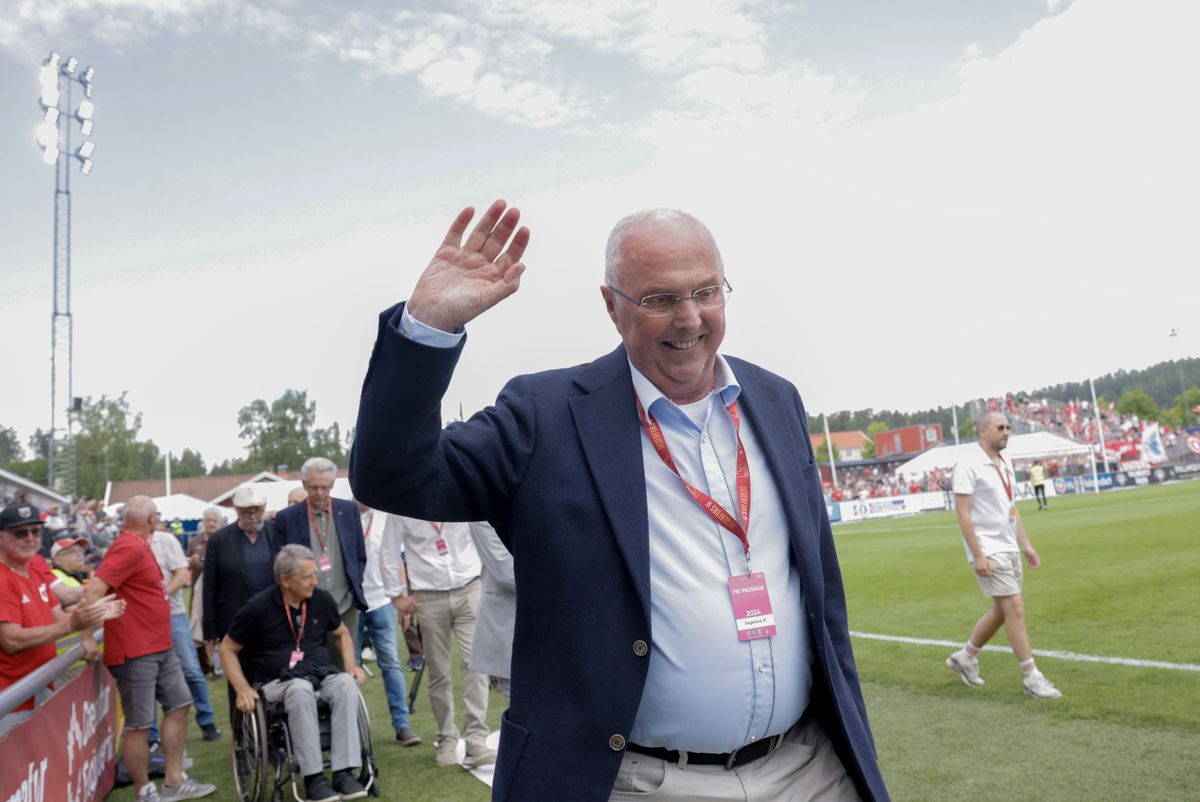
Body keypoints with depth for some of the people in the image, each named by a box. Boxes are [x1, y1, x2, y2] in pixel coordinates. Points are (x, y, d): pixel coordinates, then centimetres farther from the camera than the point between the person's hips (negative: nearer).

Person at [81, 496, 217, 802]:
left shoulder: (138, 545, 14)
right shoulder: (129, 548, -18)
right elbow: (93, 590, -26)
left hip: (161, 647, 10)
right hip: (136, 651, -10)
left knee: (178, 706, 14)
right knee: (139, 725, 1)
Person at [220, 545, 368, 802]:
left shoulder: (321, 599, 3)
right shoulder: (258, 607, -7)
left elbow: (341, 633, 21)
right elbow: (228, 650, 2)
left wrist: (351, 665, 4)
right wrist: (243, 689, -11)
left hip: (321, 672, 3)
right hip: (277, 681, -3)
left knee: (347, 684, -30)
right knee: (301, 690, -38)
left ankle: (344, 772, -29)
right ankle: (313, 778, -32)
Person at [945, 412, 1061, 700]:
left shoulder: (1005, 463, 12)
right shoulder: (969, 466, -13)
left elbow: (1012, 509, 18)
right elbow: (963, 514, -16)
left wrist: (1026, 545, 14)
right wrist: (977, 555, -19)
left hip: (1009, 549, 8)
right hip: (988, 552, -8)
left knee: (1002, 611, 13)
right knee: (1015, 609, -7)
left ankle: (965, 657, 29)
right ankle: (1032, 678, 2)